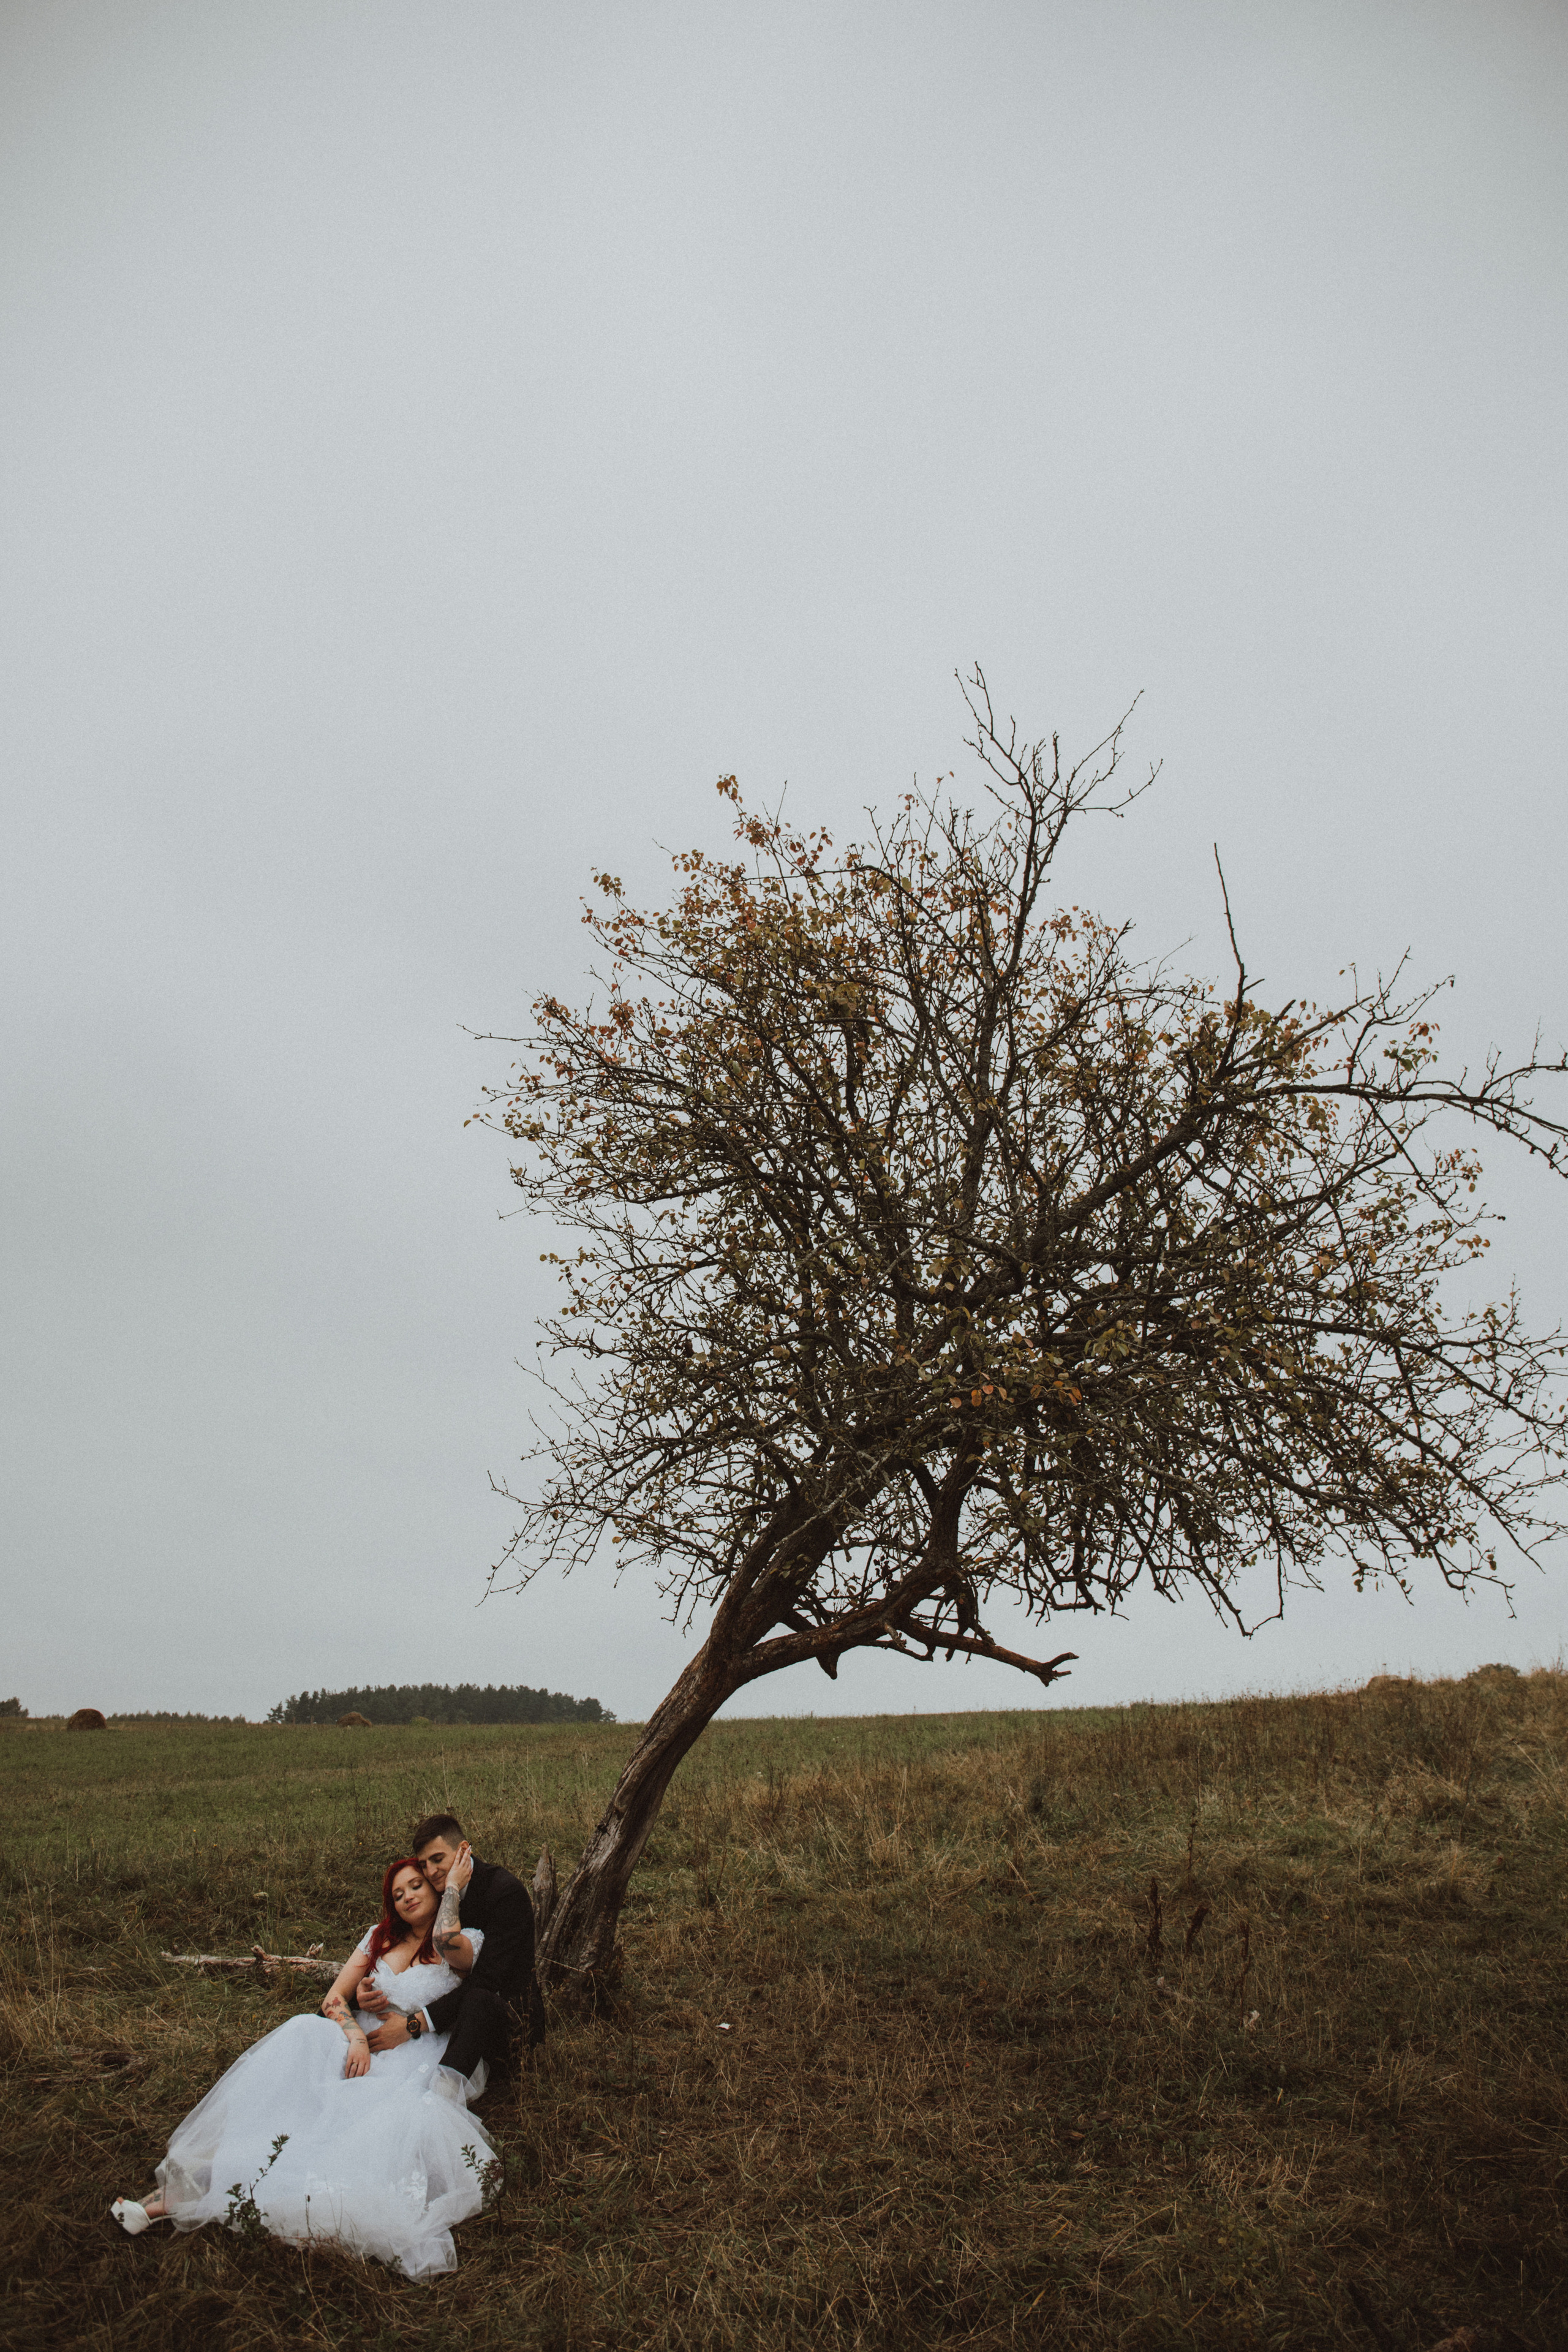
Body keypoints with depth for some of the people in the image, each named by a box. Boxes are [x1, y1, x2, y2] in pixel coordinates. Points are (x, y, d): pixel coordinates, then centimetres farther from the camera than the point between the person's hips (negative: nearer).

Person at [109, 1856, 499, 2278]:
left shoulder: (468, 1941, 1)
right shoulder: (381, 1937, 18)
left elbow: (447, 1942, -25)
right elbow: (334, 1999, 9)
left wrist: (454, 1885, -12)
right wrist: (355, 2037, -11)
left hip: (421, 2057, -4)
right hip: (365, 2046, 4)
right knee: (303, 2035, -27)